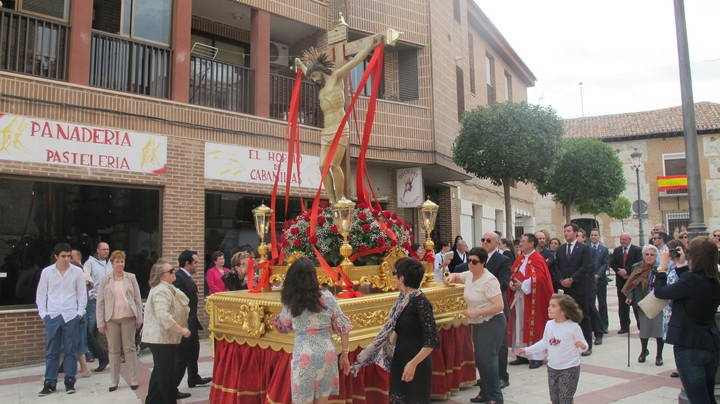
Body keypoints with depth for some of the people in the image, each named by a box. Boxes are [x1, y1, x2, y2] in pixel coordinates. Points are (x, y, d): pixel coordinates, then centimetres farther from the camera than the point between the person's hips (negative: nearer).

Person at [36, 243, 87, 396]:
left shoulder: (77, 272, 1)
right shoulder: (47, 272, 3)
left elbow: (82, 293, 5)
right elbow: (41, 294, 8)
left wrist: (80, 312, -1)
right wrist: (43, 313, 1)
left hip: (71, 316, -1)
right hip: (52, 316, 1)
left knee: (70, 350, 4)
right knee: (51, 351, 5)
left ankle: (70, 381, 13)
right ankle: (49, 383, 13)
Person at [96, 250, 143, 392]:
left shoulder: (131, 277, 4)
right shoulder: (105, 280, 2)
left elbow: (137, 299, 5)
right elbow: (100, 302, 2)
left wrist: (139, 318, 1)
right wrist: (100, 323, -2)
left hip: (128, 317, 0)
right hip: (111, 319, 0)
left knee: (130, 348, 4)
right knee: (113, 350, 6)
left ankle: (134, 380, 11)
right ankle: (114, 381, 17)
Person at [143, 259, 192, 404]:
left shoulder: (167, 288, 14)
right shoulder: (161, 291, -20)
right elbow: (163, 316, -31)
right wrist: (182, 330, -26)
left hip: (159, 338, 11)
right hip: (162, 339, -11)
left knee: (160, 371, 20)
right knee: (167, 374, -2)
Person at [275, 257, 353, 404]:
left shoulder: (290, 304, -5)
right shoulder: (327, 297, -3)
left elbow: (282, 327, 13)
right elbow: (343, 327, -2)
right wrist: (344, 354, 7)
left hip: (304, 356, -2)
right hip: (327, 352, 2)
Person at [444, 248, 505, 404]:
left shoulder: (489, 280, -19)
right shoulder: (469, 275, 5)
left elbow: (499, 306, -24)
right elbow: (456, 276, 26)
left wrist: (476, 312, -24)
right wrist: (451, 278, 2)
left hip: (492, 323, -8)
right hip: (477, 324, 8)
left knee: (487, 359, -11)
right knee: (479, 360, 12)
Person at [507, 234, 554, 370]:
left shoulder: (537, 259, -10)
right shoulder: (520, 258, 12)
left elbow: (539, 278, -20)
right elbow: (513, 274, 16)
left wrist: (523, 285, -18)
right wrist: (512, 283, -3)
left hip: (532, 299, -7)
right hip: (518, 298, 7)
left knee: (533, 327, -1)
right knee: (520, 326, 9)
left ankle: (536, 357, 8)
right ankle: (522, 355, 18)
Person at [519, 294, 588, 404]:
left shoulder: (573, 327, -17)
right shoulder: (549, 324, -1)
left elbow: (584, 345, -11)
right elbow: (544, 343, 11)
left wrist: (582, 346, -35)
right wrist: (528, 350, 12)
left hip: (569, 369, -6)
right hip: (552, 368, 6)